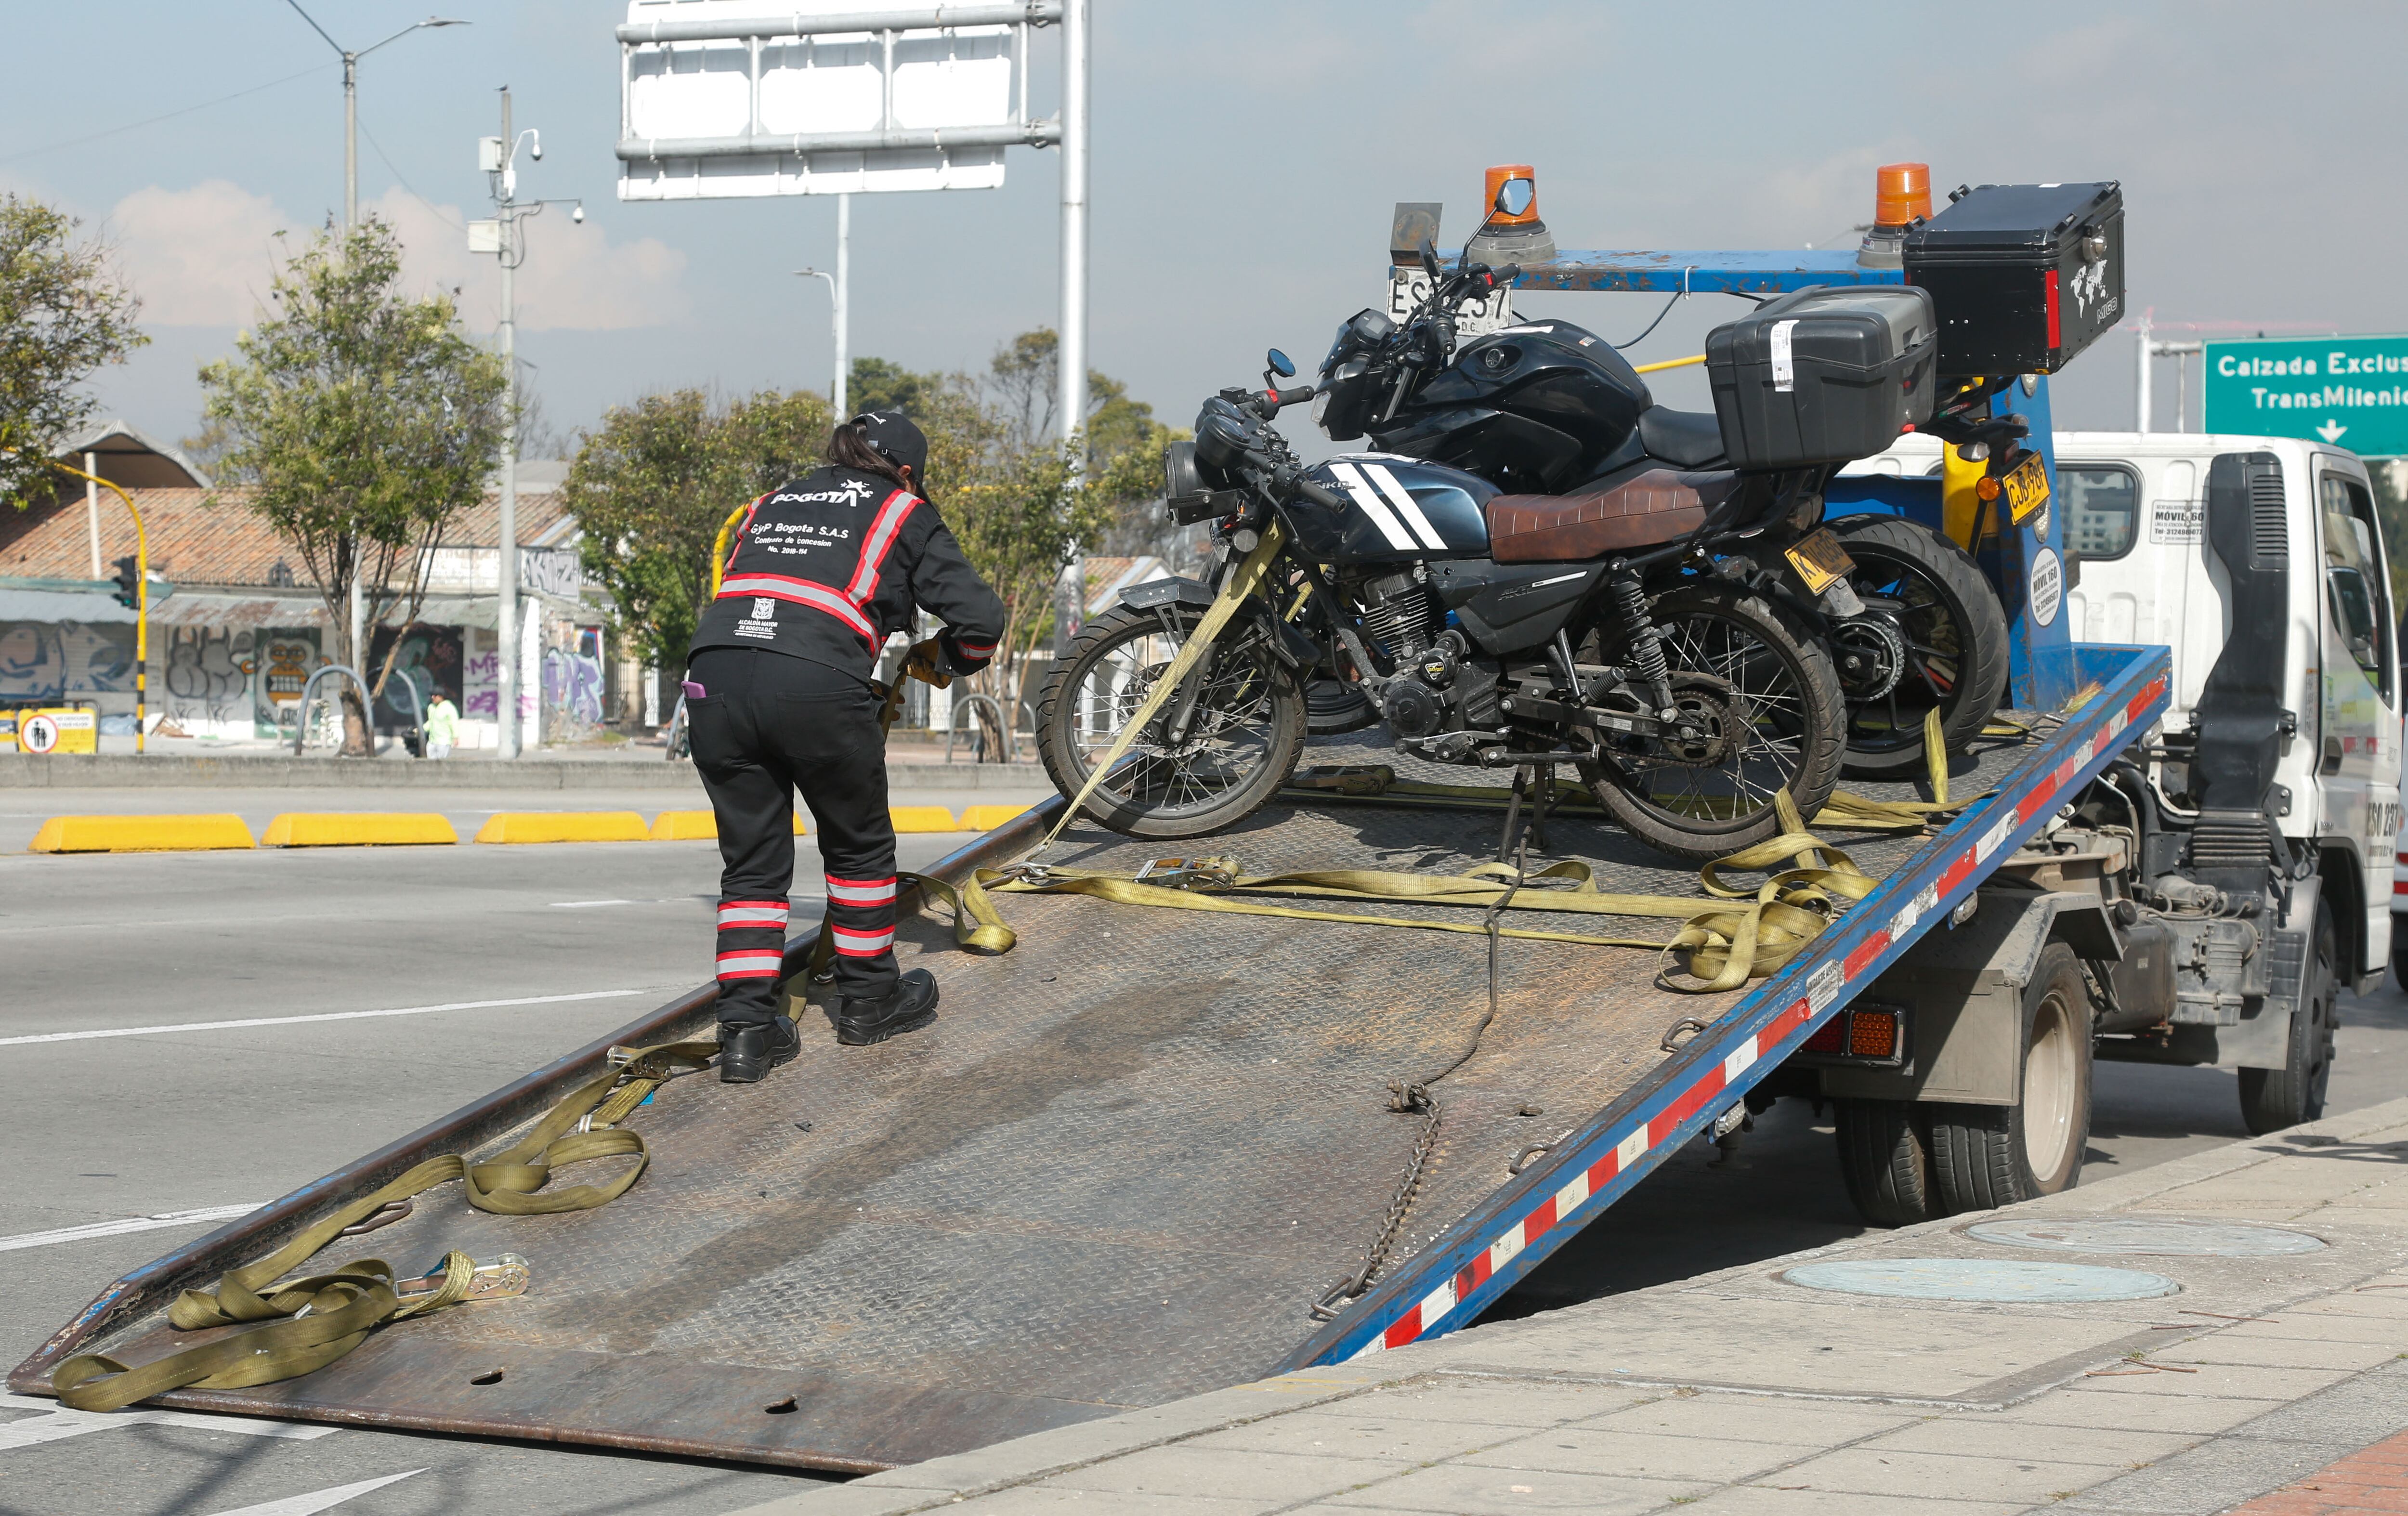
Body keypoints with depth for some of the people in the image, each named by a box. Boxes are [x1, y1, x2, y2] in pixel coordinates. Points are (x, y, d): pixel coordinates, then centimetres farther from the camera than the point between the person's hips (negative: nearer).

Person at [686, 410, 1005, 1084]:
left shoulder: (771, 504, 31)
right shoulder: (905, 515, 19)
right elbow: (980, 616, 12)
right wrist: (950, 659, 34)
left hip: (714, 674, 4)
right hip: (819, 685, -4)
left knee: (750, 863, 14)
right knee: (859, 847, 18)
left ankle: (746, 1028, 8)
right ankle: (868, 1001, 30)